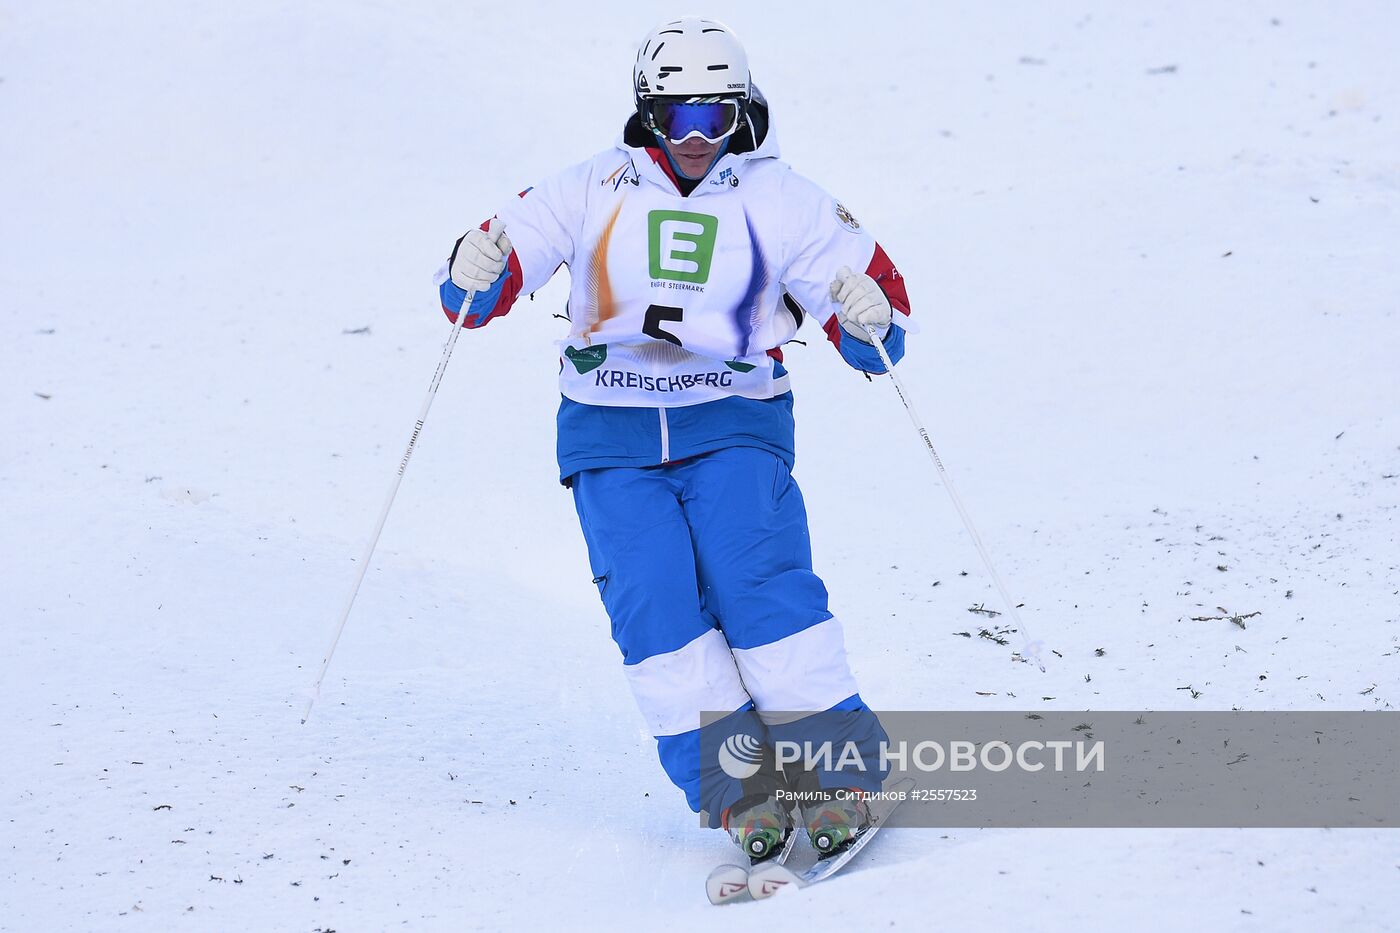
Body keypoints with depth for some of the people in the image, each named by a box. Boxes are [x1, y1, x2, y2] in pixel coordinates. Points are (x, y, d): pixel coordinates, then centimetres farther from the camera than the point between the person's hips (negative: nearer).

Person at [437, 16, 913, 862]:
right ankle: (733, 783, -10)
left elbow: (874, 287, 7)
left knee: (759, 581, -18)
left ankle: (838, 771, -11)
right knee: (652, 600, -13)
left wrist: (867, 318, -18)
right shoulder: (593, 191, 6)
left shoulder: (781, 201, 4)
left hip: (734, 424, -1)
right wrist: (476, 277, -18)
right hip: (614, 436, 2)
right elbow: (510, 256, 6)